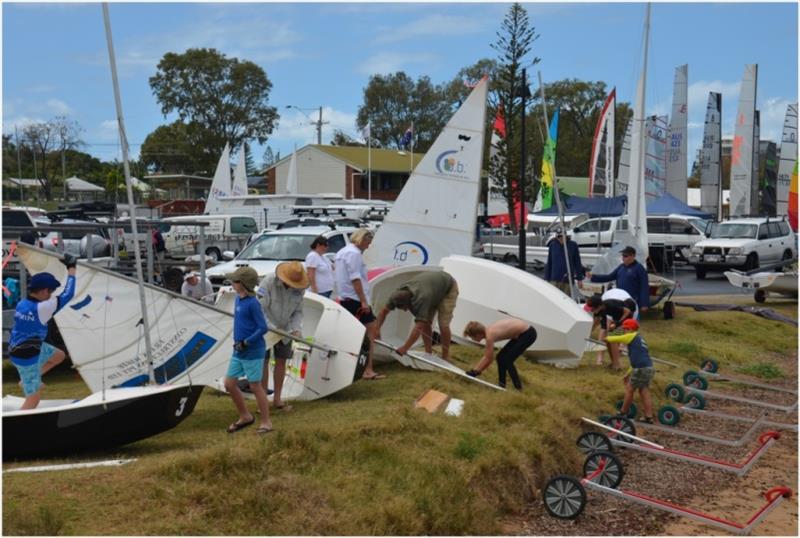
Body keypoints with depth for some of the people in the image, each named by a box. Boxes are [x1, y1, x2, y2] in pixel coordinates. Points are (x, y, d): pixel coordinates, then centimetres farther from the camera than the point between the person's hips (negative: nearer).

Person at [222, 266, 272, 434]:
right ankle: (245, 416, 27)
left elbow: (263, 328, -18)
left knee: (255, 386, 0)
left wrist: (246, 342, -20)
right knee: (229, 383, 11)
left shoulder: (252, 303, -17)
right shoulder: (238, 299, 8)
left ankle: (266, 423, 12)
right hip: (238, 351, 9)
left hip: (253, 351, -9)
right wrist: (238, 341, 13)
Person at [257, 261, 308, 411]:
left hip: (284, 329, 4)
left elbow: (298, 311, -1)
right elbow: (259, 309, -23)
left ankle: (277, 399, 16)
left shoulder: (300, 288, -12)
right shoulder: (268, 282, -26)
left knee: (281, 361, 7)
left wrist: (295, 329, -17)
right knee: (263, 362, -1)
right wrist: (273, 328, -26)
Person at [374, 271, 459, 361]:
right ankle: (428, 353, 6)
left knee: (443, 324, -13)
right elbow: (384, 311, -10)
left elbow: (419, 327, -46)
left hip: (448, 287, -7)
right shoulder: (398, 295, -25)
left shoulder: (421, 299, -45)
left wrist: (404, 348, -45)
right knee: (425, 323, -4)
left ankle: (445, 357, 2)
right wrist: (377, 329, -19)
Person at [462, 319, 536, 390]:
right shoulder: (488, 331, 4)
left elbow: (488, 360, -16)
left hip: (528, 334, -9)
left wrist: (476, 372, -9)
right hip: (522, 332, 9)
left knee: (507, 360, -7)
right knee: (501, 357, 11)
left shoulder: (490, 335, -22)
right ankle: (502, 384, 19)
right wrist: (474, 370, 12)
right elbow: (486, 356, 14)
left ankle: (518, 387, 1)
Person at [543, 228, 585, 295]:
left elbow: (577, 263, 4)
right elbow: (549, 263, 9)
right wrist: (546, 279, 7)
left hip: (568, 280, 0)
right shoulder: (552, 245, 4)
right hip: (555, 280, 0)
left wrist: (579, 279, 3)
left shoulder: (573, 245, 1)